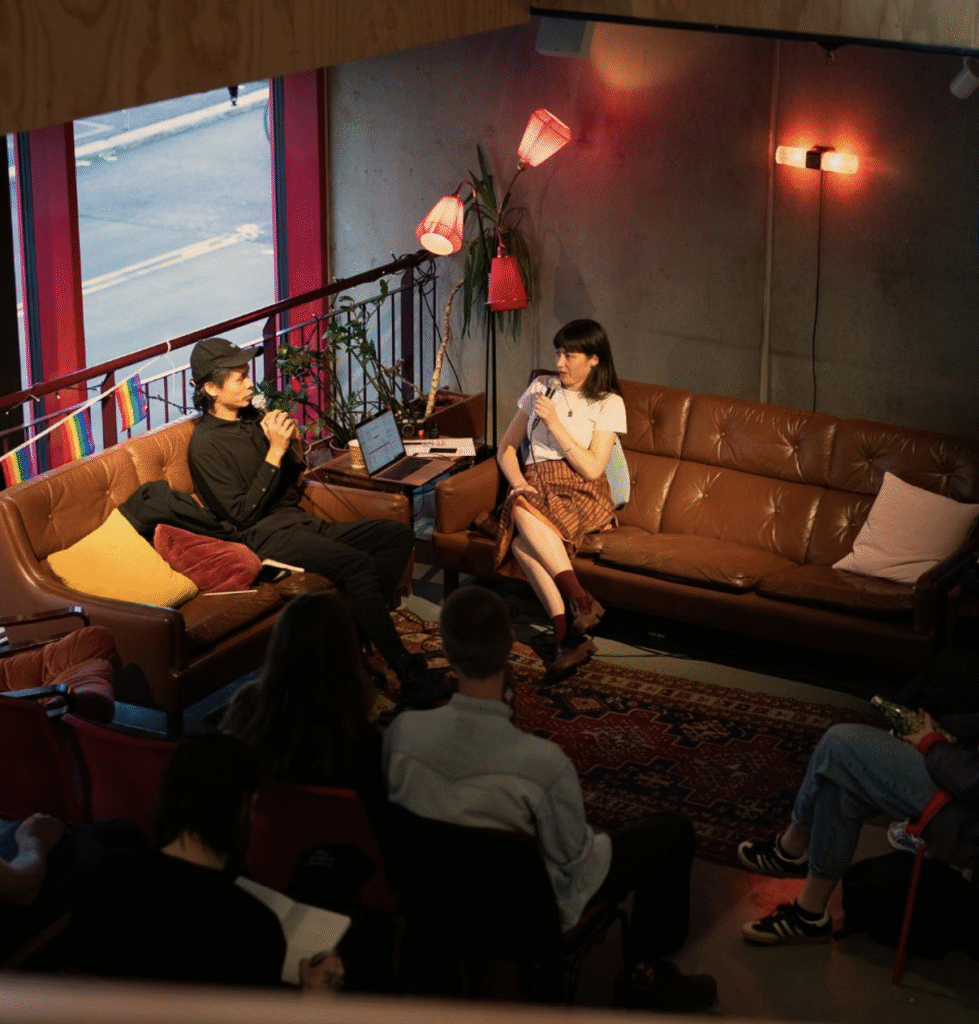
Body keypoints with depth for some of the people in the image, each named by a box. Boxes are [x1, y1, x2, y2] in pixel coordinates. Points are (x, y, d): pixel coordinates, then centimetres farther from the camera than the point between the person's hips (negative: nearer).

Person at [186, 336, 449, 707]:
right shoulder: (206, 444, -9)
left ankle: (358, 634, -14)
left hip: (302, 523, 9)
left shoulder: (254, 419, 15)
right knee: (359, 565, -29)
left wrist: (295, 449, 0)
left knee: (397, 534, -5)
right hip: (267, 537, -9)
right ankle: (408, 675, -26)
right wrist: (274, 452, -18)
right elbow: (242, 513, -16)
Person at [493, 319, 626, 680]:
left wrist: (554, 423, -10)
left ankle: (566, 634, -38)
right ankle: (580, 601, -41)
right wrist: (518, 482, -5)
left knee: (524, 525, -37)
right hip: (536, 485, 3)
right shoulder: (541, 389, 17)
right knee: (520, 508, -37)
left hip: (581, 493, -3)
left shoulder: (609, 403, 5)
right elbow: (507, 448, 16)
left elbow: (592, 468, -6)